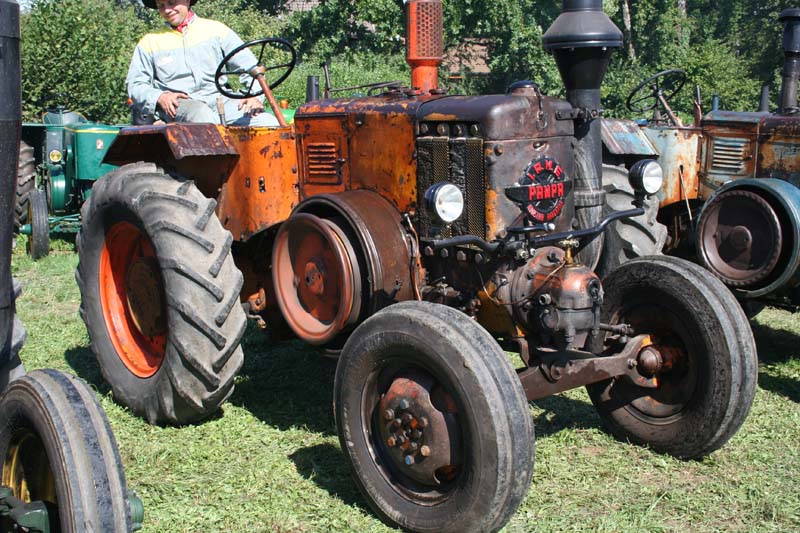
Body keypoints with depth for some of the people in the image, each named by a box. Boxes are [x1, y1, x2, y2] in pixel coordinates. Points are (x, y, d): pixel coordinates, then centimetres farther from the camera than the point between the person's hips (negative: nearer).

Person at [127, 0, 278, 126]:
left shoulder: (215, 29, 16)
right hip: (178, 105, -1)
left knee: (268, 122, -26)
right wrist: (159, 97, -8)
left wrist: (254, 95, -10)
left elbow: (250, 67, 10)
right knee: (201, 115, -39)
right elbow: (135, 86, 14)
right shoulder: (150, 42, 17)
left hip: (219, 99, 1)